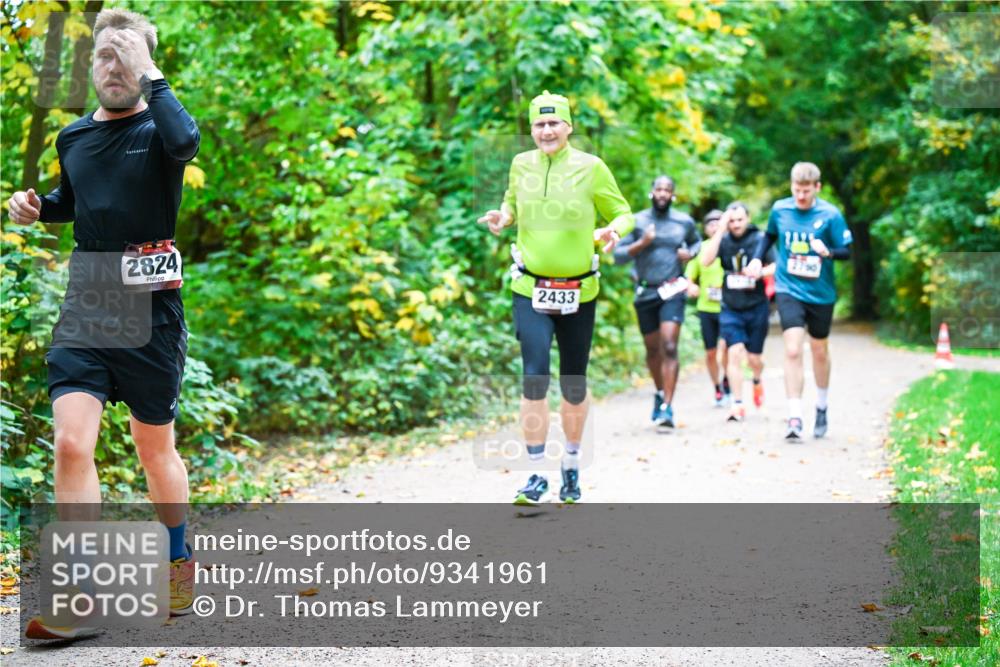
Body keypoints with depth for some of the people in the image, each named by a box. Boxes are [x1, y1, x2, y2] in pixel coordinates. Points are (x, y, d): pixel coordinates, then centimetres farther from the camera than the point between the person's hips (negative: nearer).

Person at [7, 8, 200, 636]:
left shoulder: (159, 129, -5)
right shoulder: (73, 137, 9)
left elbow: (186, 139, -32)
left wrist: (149, 74, -22)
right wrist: (34, 205, 7)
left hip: (149, 313, -3)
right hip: (83, 310, 3)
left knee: (155, 450, 10)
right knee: (71, 444, -12)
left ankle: (181, 560, 34)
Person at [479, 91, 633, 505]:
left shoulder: (591, 167, -4)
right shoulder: (521, 164, 3)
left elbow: (623, 214, 4)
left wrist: (613, 231, -18)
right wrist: (503, 216, -1)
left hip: (578, 293, 0)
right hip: (530, 291, 0)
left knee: (574, 385, 10)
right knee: (534, 378, -14)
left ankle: (572, 466, 31)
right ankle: (536, 475, -7)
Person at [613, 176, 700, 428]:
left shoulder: (684, 222, 4)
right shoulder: (637, 222, 1)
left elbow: (696, 241, 24)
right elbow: (618, 255, -2)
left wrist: (690, 253, 2)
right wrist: (642, 243, -17)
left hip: (673, 291, -1)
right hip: (646, 292, 2)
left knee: (669, 348, -16)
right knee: (653, 350, 13)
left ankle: (667, 407, -19)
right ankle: (660, 392, 39)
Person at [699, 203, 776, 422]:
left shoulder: (760, 239, -4)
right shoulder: (723, 240, -1)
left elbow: (777, 266, -3)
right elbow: (705, 260, -17)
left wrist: (760, 272, -23)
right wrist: (720, 231, -19)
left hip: (756, 307, 0)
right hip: (730, 308, 0)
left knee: (754, 357, 7)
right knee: (735, 353, -13)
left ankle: (757, 381, 43)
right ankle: (737, 404, -8)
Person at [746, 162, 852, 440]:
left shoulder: (830, 214, -9)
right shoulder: (779, 209, -1)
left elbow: (847, 251, -5)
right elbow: (769, 235, 18)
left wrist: (827, 252, -25)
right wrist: (757, 258, 3)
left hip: (820, 292, 0)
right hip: (788, 290, 0)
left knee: (820, 351, 15)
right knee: (792, 350, -15)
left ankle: (822, 407, 38)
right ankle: (795, 418, -16)